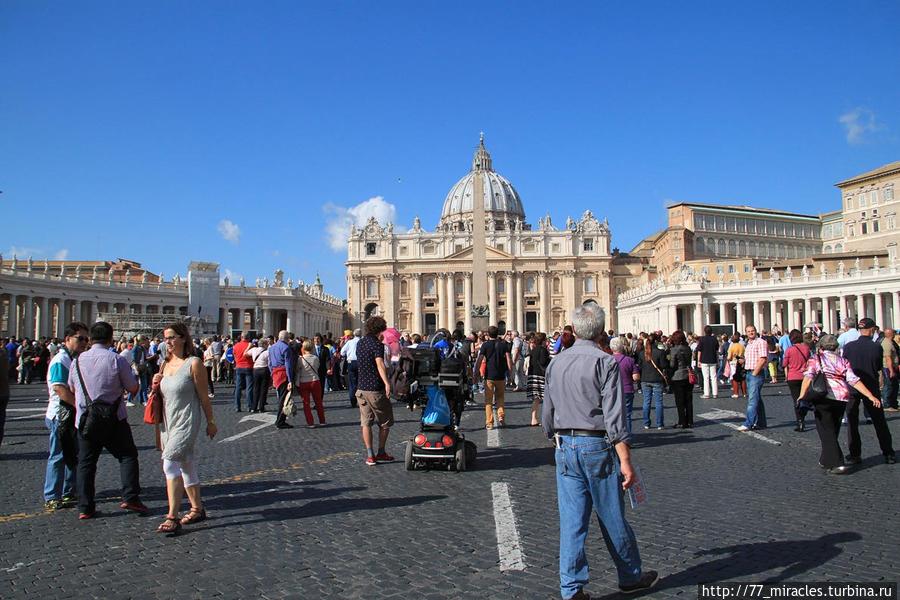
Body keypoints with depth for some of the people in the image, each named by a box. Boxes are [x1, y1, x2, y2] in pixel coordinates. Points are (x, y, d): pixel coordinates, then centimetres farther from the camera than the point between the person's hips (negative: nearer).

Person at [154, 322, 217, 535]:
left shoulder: (194, 363, -10)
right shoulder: (166, 364, 10)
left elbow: (204, 396, -7)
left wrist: (211, 422, -3)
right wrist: (156, 386, -1)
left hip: (186, 422, -7)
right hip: (168, 422, 7)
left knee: (170, 463, -17)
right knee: (186, 465, 15)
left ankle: (172, 517, -15)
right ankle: (197, 509, 26)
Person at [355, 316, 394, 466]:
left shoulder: (360, 343, 11)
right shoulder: (377, 344, -13)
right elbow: (379, 363, -29)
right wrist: (387, 383, -42)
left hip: (361, 388, 7)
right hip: (376, 389, -7)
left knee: (366, 423, 6)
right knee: (385, 422, 10)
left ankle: (370, 455, 3)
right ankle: (381, 452, 18)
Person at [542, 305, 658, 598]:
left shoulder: (555, 363, 6)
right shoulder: (605, 362, -11)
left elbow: (547, 412, 13)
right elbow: (614, 416, -16)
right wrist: (625, 460, -14)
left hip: (565, 446, 5)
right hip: (597, 445, -4)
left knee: (571, 519, 7)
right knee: (612, 517, 10)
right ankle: (631, 576, 29)